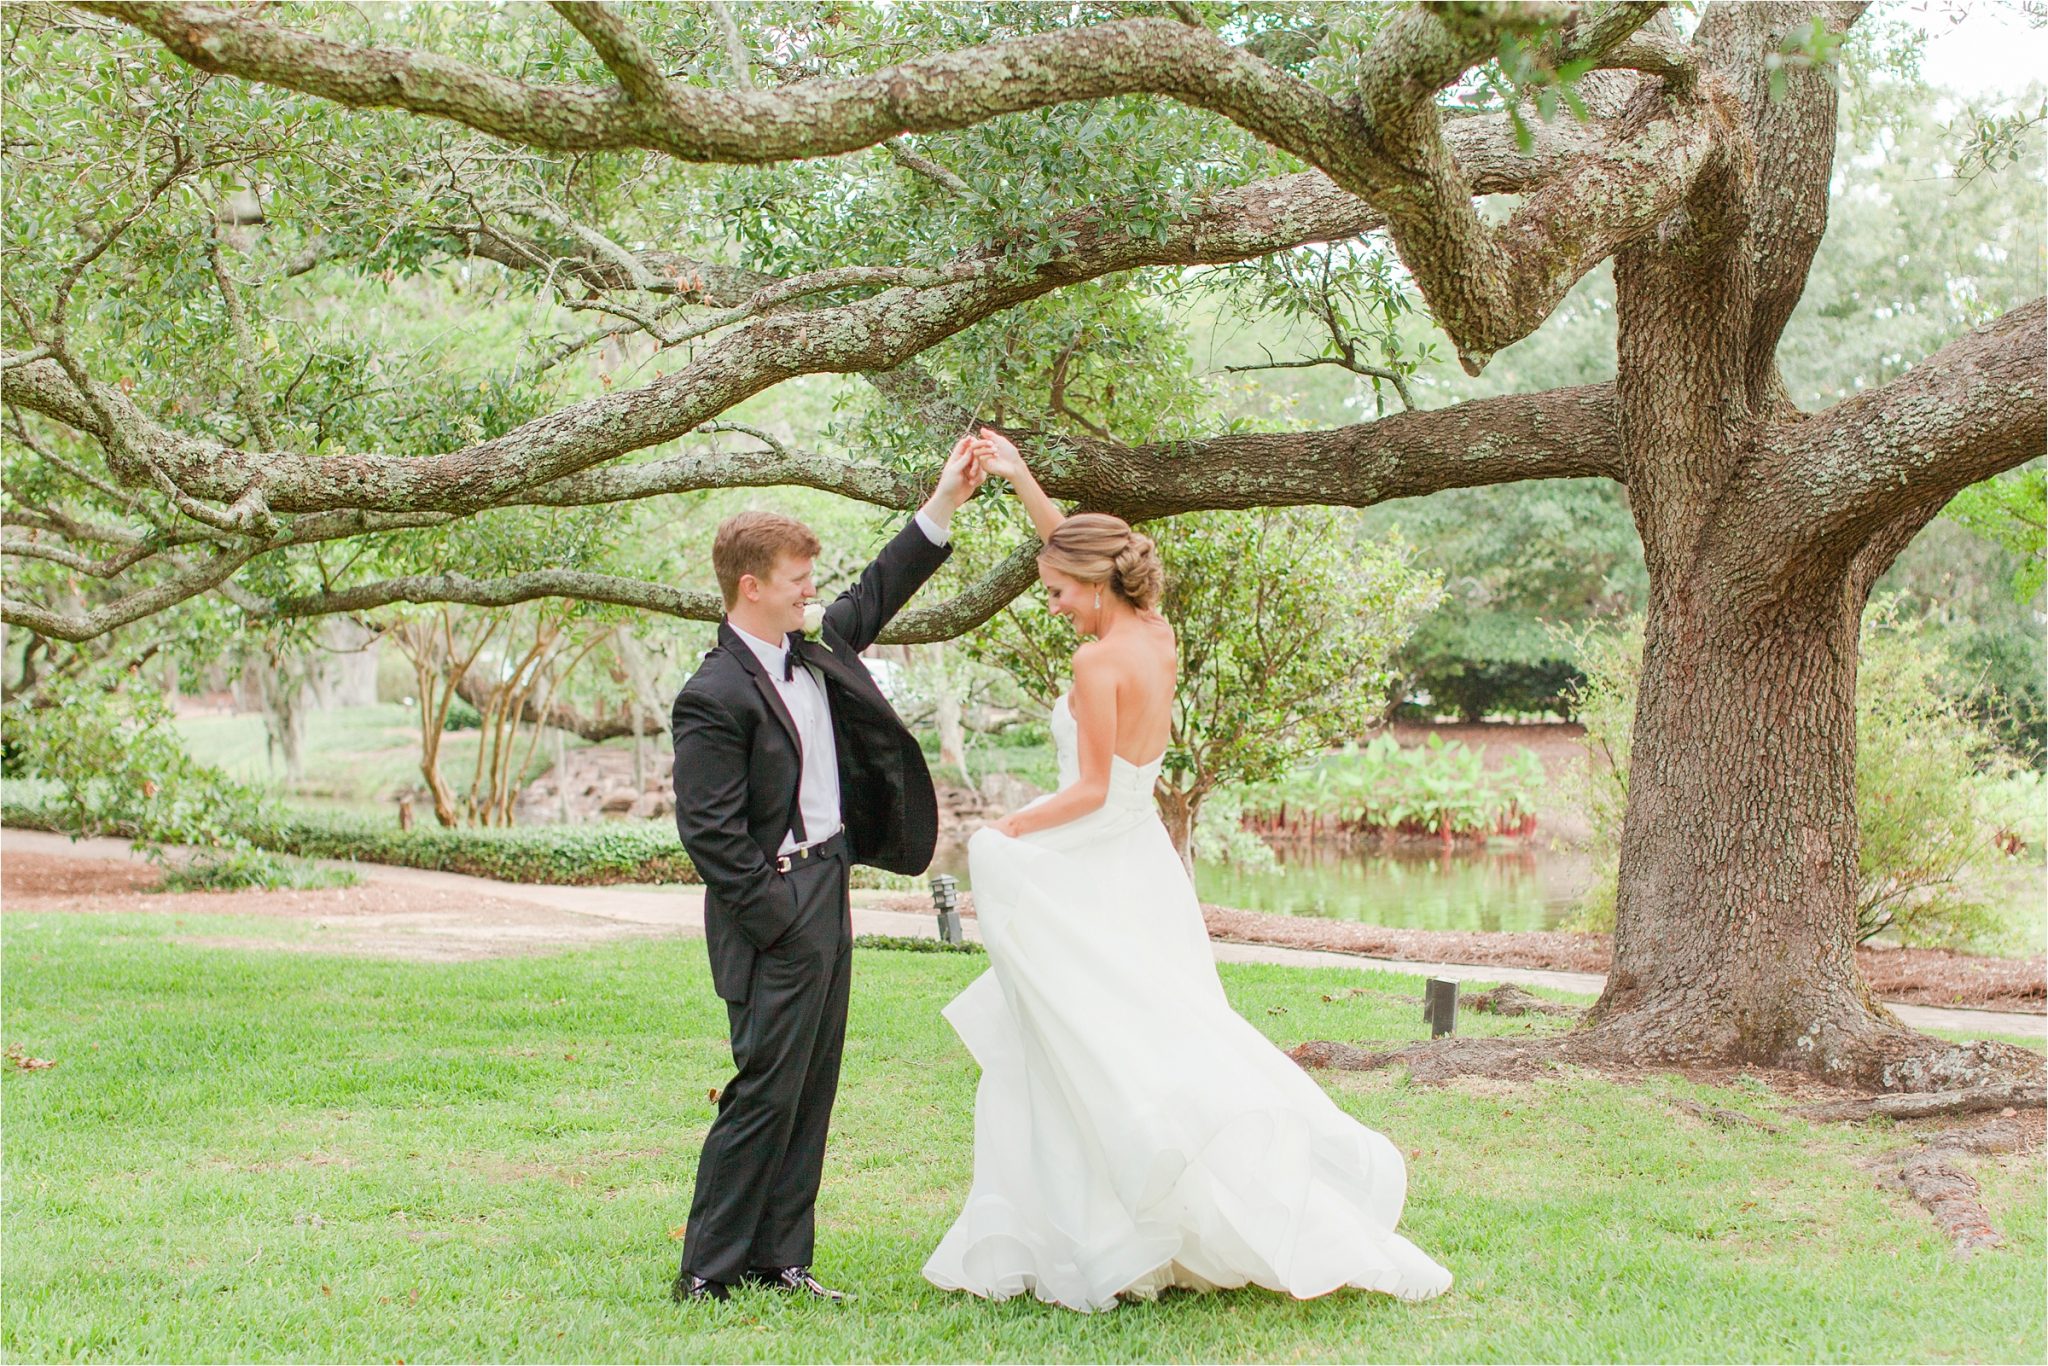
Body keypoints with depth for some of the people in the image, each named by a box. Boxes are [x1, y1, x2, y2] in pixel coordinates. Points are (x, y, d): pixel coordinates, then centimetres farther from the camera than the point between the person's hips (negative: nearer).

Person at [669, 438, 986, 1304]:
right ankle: (707, 1273, 2)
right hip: (777, 915, -9)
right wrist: (777, 919, -17)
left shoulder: (814, 652, 9)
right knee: (767, 1089, -7)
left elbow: (878, 594, 25)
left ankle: (780, 1262, 18)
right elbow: (709, 832, -18)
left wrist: (945, 504, 21)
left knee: (811, 1092, 11)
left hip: (829, 900, 9)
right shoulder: (715, 696, -16)